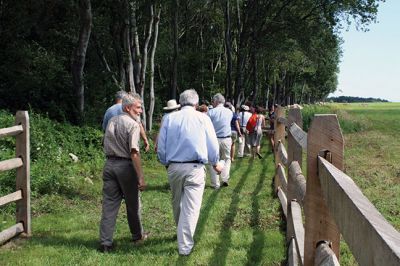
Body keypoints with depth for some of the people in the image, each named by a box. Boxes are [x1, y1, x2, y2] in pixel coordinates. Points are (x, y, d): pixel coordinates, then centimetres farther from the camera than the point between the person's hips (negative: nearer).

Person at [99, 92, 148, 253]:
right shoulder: (133, 125, -12)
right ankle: (137, 235, 30)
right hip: (125, 166, -6)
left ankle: (105, 243, 3)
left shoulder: (111, 122, 11)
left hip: (109, 164, 6)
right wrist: (140, 177, -20)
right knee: (133, 204, 13)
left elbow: (107, 146, 15)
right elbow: (134, 153, -20)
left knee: (109, 205, 5)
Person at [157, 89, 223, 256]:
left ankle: (182, 234, 38)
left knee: (177, 204, 20)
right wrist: (215, 163, 21)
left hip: (173, 168, 3)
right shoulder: (202, 118, -2)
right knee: (191, 208, 1)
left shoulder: (169, 118, 3)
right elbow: (212, 145, 3)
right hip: (195, 168, -3)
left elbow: (161, 147, 7)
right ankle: (185, 246, 3)